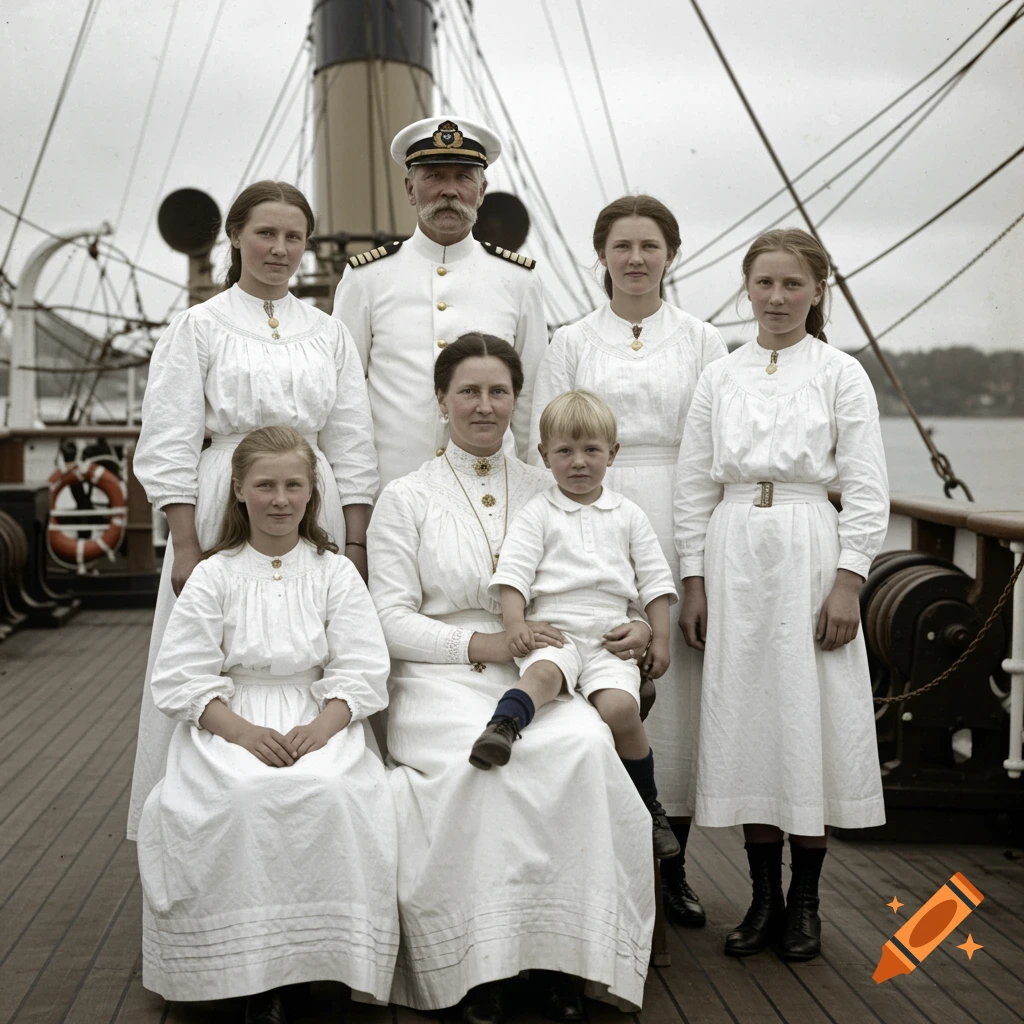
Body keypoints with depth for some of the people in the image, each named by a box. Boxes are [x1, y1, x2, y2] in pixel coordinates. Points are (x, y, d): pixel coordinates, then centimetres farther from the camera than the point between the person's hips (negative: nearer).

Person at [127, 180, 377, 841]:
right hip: (222, 515, -3)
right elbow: (169, 448, -2)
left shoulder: (330, 334, 13)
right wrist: (187, 547, -10)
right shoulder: (199, 327, 4)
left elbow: (353, 450, 11)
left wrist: (356, 544, 2)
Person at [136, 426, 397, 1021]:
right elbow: (183, 678, 0)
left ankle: (320, 955, -18)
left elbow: (362, 672, 1)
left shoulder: (335, 573, 10)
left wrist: (321, 727, -18)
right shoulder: (214, 576, 9)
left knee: (328, 791, -33)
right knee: (240, 795, -33)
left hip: (322, 721, 0)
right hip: (229, 722, 0)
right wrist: (243, 730, -17)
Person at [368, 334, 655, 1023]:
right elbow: (391, 619, 2)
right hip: (441, 682, -2)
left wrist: (638, 624, -1)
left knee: (585, 743, -31)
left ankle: (560, 954, -23)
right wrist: (480, 644, -13)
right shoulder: (405, 499, 10)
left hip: (538, 677, 2)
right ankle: (478, 964, -23)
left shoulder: (548, 490, 18)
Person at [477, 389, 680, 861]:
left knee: (619, 707, -23)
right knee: (543, 673, -35)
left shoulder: (627, 515, 17)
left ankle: (649, 806, -6)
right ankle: (501, 728, -60)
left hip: (612, 637, 1)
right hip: (553, 631, -1)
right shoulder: (537, 512, 11)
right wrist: (514, 623, -14)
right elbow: (513, 570, 1)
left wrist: (660, 637, 10)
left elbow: (654, 579, 18)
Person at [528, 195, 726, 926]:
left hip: (679, 527, 1)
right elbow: (544, 451, 6)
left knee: (676, 684, 1)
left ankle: (671, 865, 13)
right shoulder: (572, 344, 9)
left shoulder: (703, 342, 10)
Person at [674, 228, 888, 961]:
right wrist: (694, 582, 4)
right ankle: (765, 896, 17)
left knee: (810, 721, 0)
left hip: (809, 555, -2)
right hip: (734, 557, 3)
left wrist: (847, 583, -9)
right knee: (745, 720, 5)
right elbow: (695, 487, 10)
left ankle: (805, 902, 14)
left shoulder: (840, 374, 2)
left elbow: (867, 490, -2)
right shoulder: (720, 378, 9)